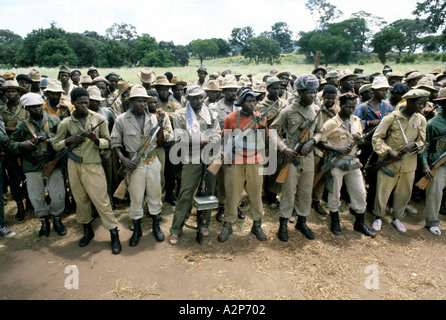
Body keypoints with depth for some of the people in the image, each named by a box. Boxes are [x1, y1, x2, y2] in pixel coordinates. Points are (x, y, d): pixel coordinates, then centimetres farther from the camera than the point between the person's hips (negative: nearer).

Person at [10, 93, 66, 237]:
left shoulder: (54, 120, 4)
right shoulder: (22, 126, 6)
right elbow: (12, 144, 11)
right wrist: (22, 145, -10)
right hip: (33, 167, 1)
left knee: (58, 194, 0)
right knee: (36, 197, 8)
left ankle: (57, 218, 25)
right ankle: (44, 221, 30)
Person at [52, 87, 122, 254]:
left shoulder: (99, 119, -3)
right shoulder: (66, 123, 1)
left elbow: (108, 142, -1)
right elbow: (55, 145, 8)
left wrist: (95, 139, -21)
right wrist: (68, 140, -11)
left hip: (93, 166, -3)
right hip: (74, 166, 3)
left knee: (102, 200, -2)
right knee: (80, 199, 15)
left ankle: (114, 234, 9)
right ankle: (87, 230, 34)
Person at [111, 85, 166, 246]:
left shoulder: (152, 118, 2)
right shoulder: (121, 120, -4)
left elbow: (160, 142, 1)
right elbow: (115, 142, 2)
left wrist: (160, 123, -8)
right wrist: (123, 159, -11)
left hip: (153, 162, 2)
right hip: (135, 164, -2)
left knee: (155, 194, 12)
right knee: (136, 197, 8)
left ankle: (156, 226, 31)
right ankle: (136, 229, 27)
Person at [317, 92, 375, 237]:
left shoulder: (357, 121, 7)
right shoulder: (331, 123, -11)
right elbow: (320, 142, -11)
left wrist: (359, 138, -7)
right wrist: (337, 149, -22)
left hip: (353, 161, 5)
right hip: (336, 162, -5)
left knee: (360, 193, 9)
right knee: (334, 194, 7)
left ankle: (359, 223, 27)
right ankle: (335, 222, 27)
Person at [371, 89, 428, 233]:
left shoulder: (421, 119, 4)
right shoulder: (392, 117, -10)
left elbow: (422, 142, 9)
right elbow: (376, 137, -8)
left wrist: (413, 144, -13)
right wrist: (389, 151, -18)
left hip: (409, 164, 4)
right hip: (388, 162, -4)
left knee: (404, 193, 14)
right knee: (382, 190, 5)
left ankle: (397, 218, 35)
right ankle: (378, 217, 26)